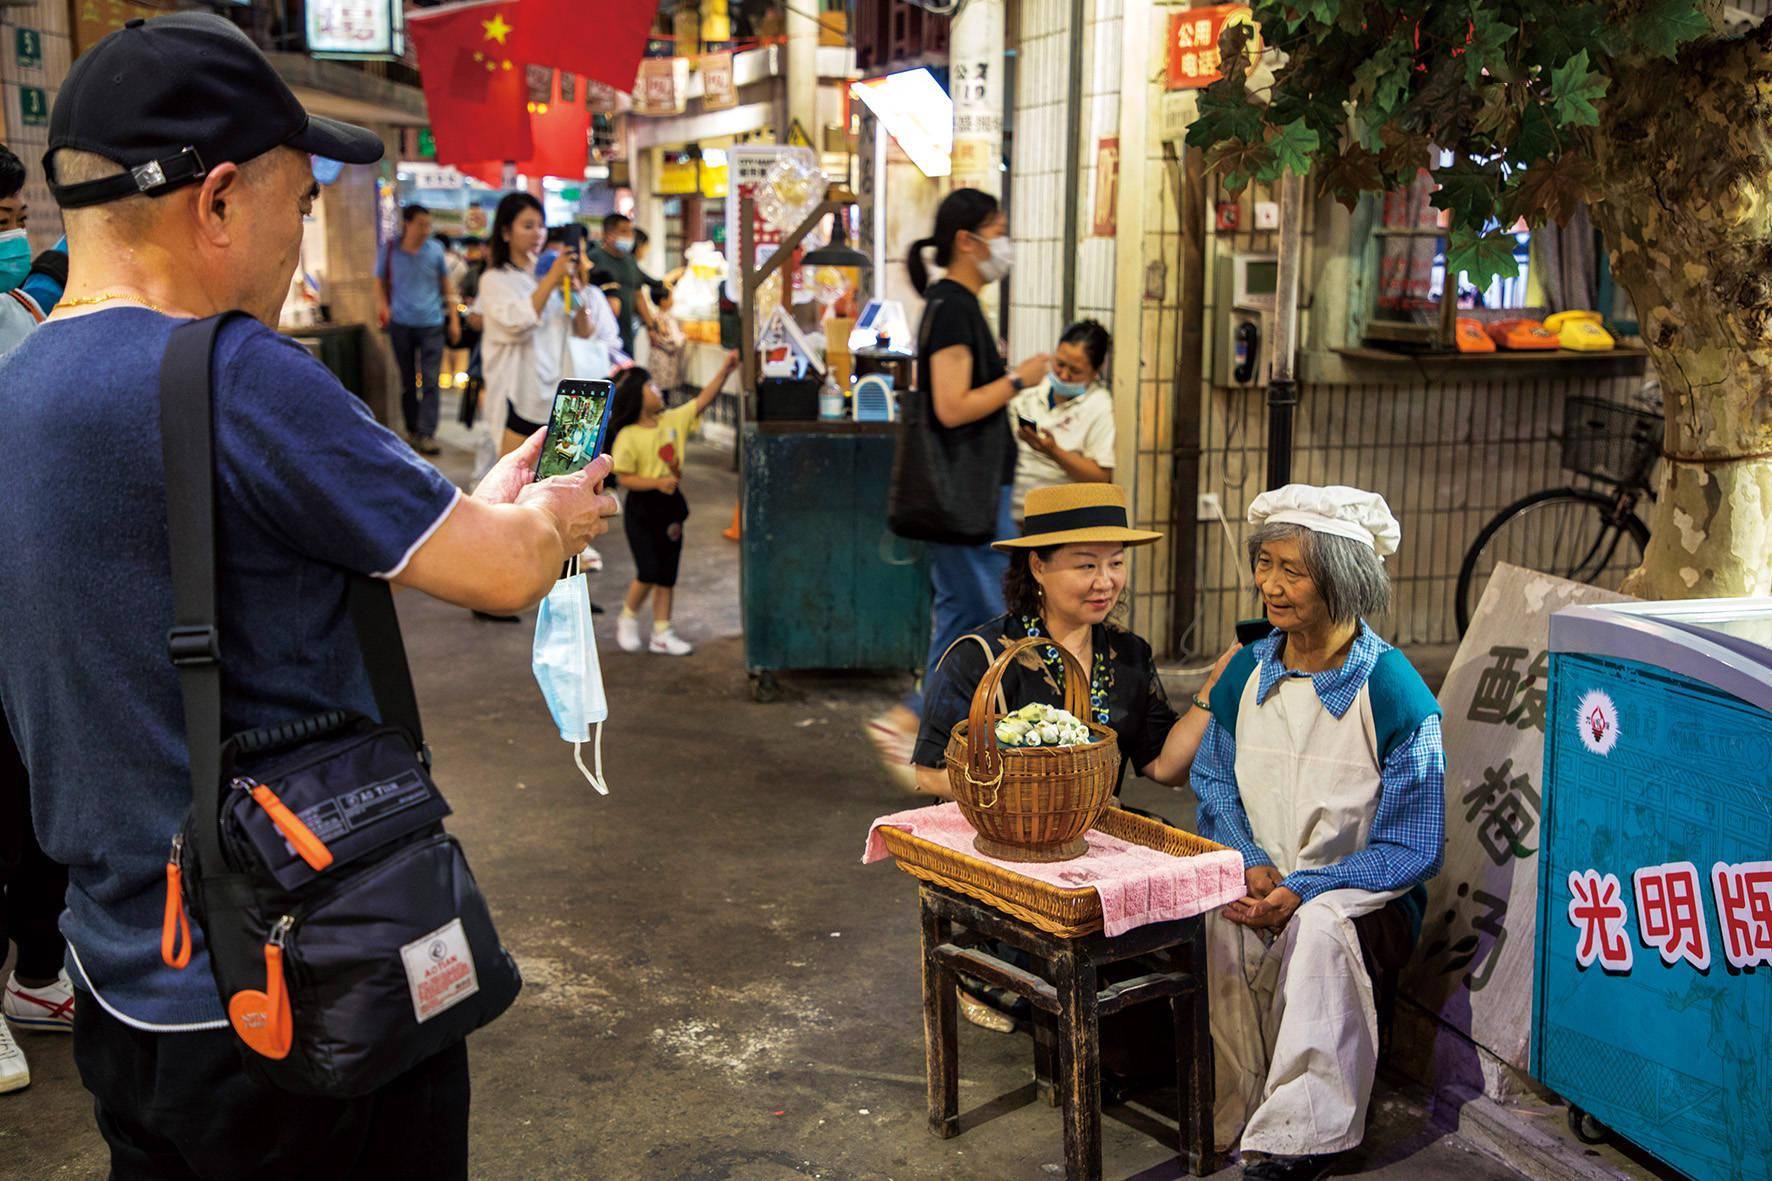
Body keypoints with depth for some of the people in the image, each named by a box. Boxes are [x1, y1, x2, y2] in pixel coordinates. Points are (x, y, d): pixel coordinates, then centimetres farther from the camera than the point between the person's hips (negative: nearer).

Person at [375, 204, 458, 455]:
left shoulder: (435, 250, 2)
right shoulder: (390, 250, 1)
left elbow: (446, 285, 11)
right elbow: (380, 283, 9)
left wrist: (453, 318, 8)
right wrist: (383, 306, -10)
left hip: (432, 324, -1)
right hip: (401, 324, 1)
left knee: (430, 382, -8)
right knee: (407, 382, 9)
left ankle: (426, 435, -9)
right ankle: (412, 430, 20)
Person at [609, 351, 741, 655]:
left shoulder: (673, 420, 2)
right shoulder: (628, 437, -14)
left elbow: (702, 400, 0)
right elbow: (624, 477, -14)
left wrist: (725, 371, -9)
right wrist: (657, 482, -25)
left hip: (670, 506, 6)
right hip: (642, 509, -6)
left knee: (667, 574, 9)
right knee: (649, 572, -9)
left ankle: (662, 633, 16)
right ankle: (628, 619, 16)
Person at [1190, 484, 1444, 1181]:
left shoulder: (1395, 695, -11)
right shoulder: (1248, 672, 4)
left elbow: (1413, 849, -9)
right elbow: (1214, 783, 13)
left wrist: (1304, 890, -20)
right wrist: (1248, 863, -7)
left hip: (1362, 890, -3)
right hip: (1257, 882, 4)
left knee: (1319, 929, -36)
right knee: (1215, 923, -29)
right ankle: (1232, 1112, -16)